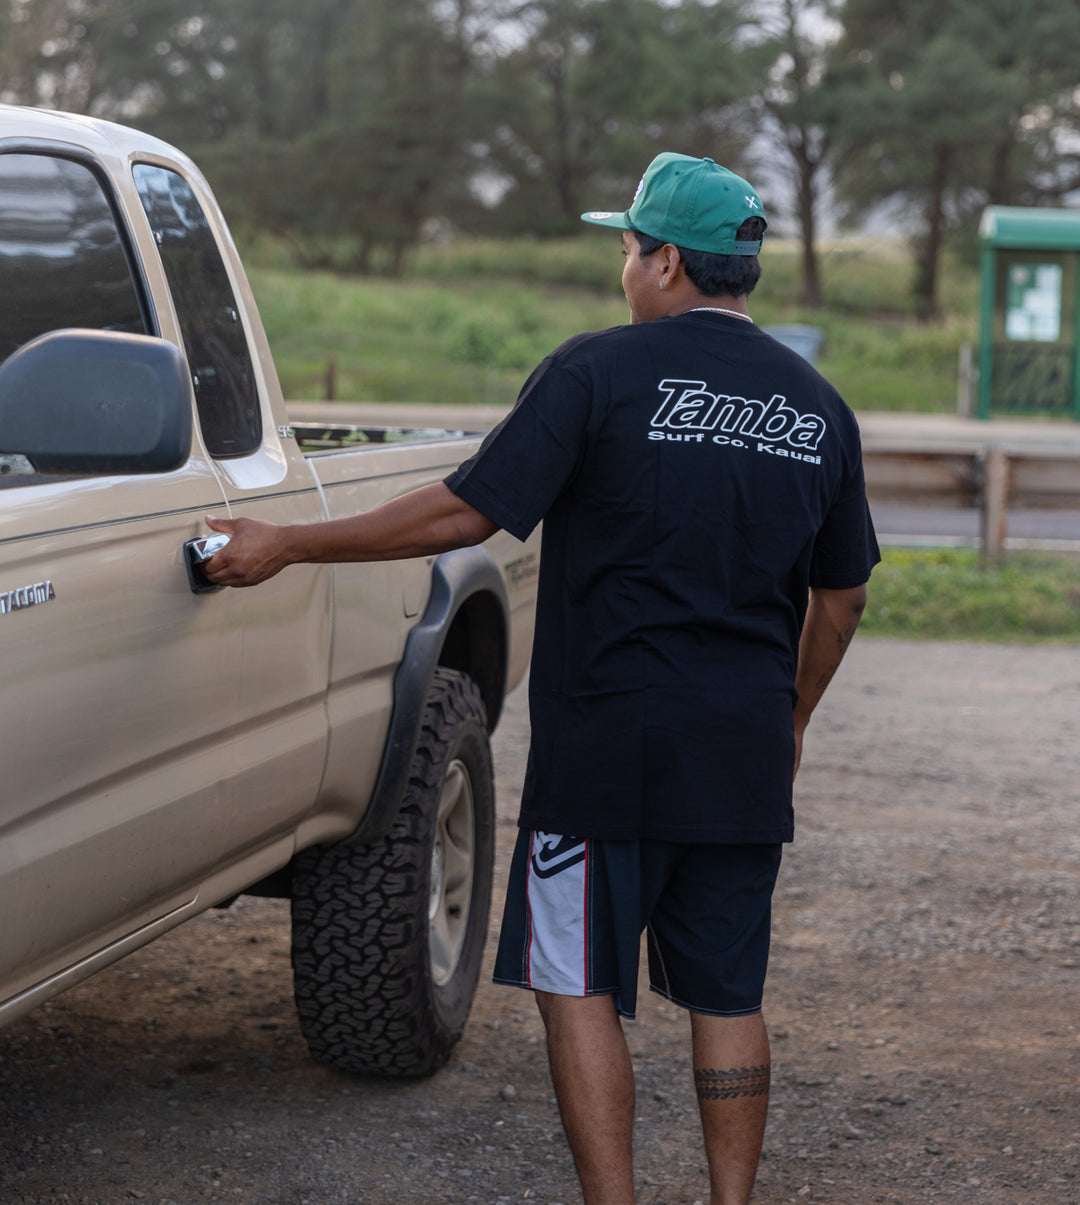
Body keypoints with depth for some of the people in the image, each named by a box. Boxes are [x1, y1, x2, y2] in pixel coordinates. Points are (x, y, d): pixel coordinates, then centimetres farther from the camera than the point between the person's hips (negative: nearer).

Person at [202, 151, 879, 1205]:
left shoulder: (601, 370, -9)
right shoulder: (817, 407, 8)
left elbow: (466, 513, -11)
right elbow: (841, 597, 15)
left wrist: (284, 545, -3)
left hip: (608, 744, -5)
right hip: (748, 761, 5)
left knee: (578, 987, 4)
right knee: (727, 998, 12)